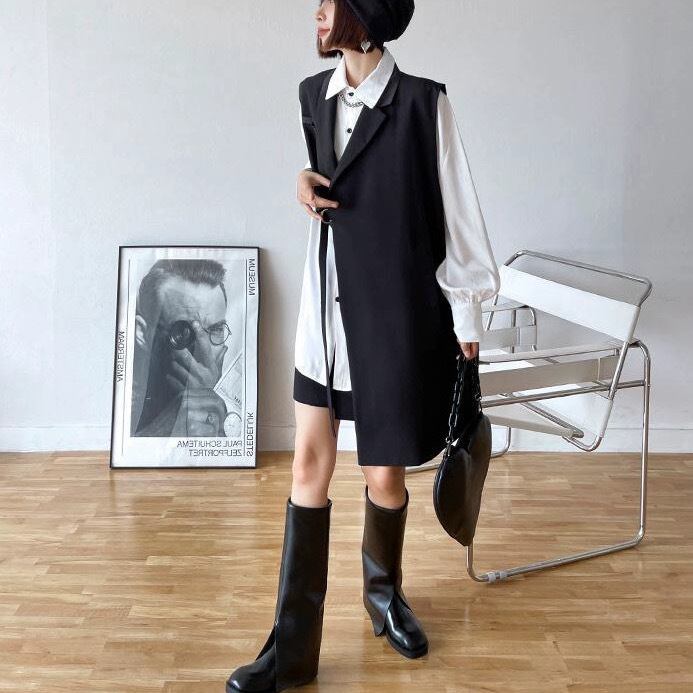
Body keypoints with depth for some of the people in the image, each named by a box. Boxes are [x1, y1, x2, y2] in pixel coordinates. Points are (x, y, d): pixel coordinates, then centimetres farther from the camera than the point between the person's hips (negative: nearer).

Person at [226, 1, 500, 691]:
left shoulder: (423, 103, -11)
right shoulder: (313, 94, 6)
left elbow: (457, 218, -8)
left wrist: (466, 325, -5)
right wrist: (306, 180, 0)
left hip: (398, 319, -4)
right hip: (327, 314, 5)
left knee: (385, 479, 8)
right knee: (309, 465, 3)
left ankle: (385, 595, 40)